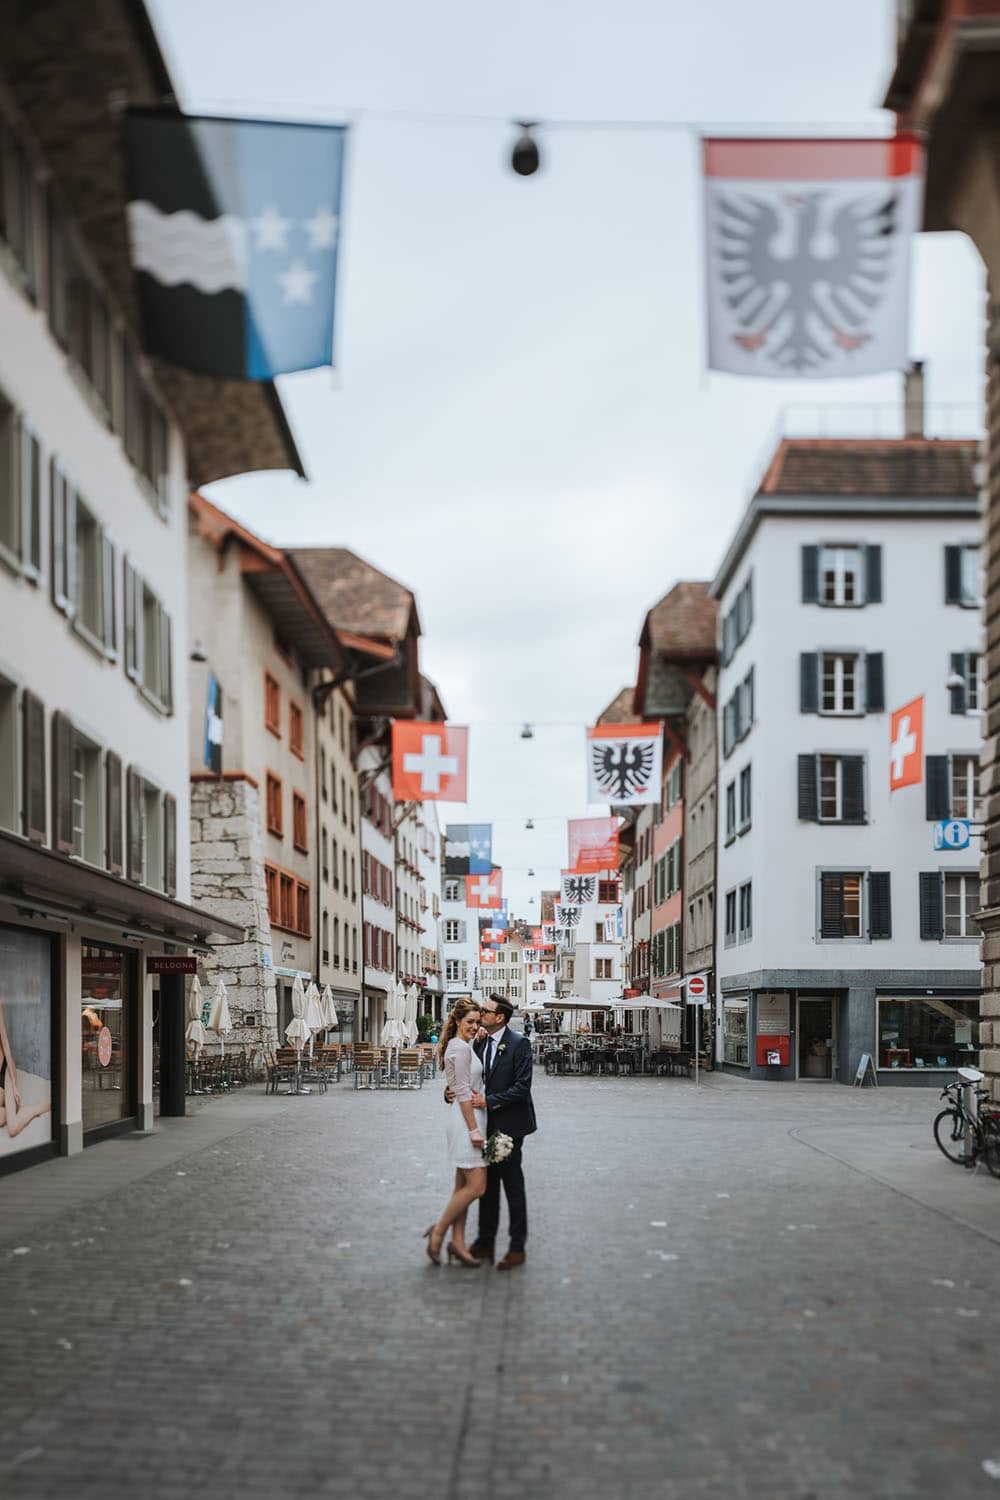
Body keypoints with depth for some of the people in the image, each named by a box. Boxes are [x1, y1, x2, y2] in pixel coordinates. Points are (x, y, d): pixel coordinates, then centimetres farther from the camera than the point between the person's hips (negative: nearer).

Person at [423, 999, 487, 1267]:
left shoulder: (465, 1046, 16)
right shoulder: (460, 1047, -14)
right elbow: (463, 1093, -17)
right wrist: (474, 1129, -19)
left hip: (467, 1120, 10)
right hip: (466, 1120, -10)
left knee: (463, 1186, 11)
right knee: (476, 1187, -9)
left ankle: (458, 1242, 14)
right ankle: (439, 1231, 1)